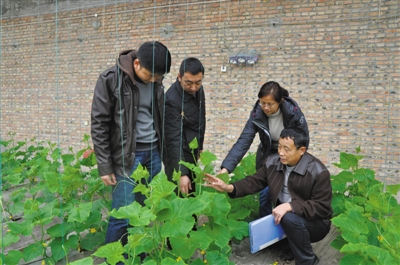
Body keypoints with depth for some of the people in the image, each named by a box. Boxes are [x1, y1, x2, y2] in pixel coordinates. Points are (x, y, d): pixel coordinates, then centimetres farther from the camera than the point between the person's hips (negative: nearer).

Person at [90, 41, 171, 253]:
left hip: (153, 151, 6)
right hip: (126, 155, -5)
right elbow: (99, 125, -10)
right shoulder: (111, 79, -13)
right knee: (123, 214, -2)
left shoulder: (155, 81, 3)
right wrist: (105, 166, -10)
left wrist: (161, 150, 15)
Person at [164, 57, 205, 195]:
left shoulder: (198, 89, -3)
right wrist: (181, 173, -32)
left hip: (192, 152, 7)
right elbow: (174, 139, -29)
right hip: (177, 155, -7)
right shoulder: (172, 99, -27)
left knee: (191, 194, 17)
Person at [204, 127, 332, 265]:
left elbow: (322, 207, -22)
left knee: (290, 218, -35)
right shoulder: (272, 162, -6)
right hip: (283, 217, 6)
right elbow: (254, 181, -4)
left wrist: (290, 206, -34)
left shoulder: (318, 172, -22)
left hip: (315, 223, -6)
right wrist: (230, 188, -22)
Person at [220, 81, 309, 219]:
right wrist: (226, 168, -38)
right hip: (268, 156, 1)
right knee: (265, 192, 0)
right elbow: (243, 141, -28)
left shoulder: (293, 112, -27)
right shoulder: (257, 114, -23)